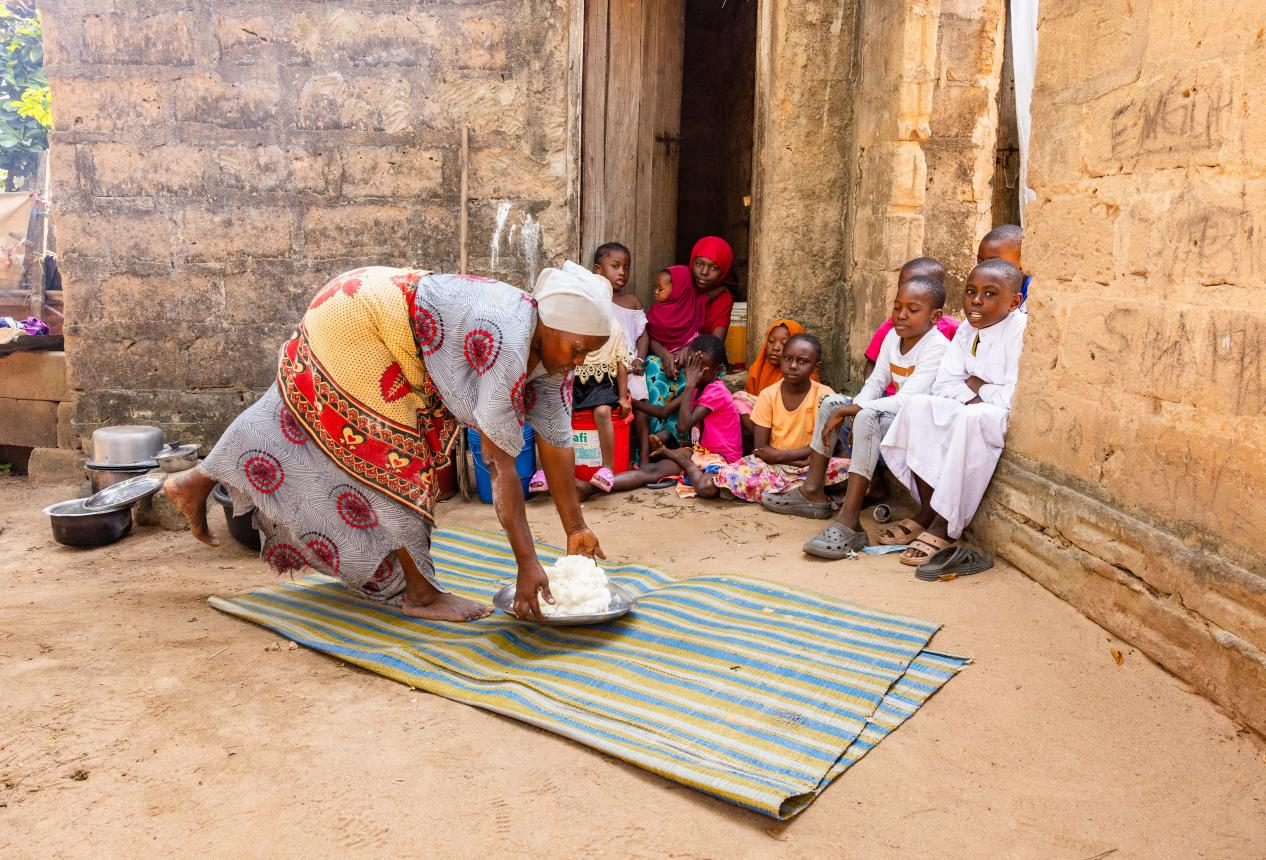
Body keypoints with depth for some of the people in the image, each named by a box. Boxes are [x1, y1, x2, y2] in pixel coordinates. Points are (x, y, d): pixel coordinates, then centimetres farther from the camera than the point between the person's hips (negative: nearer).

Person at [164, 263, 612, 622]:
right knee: (393, 452, -8)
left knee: (297, 412, 20)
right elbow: (499, 464, -35)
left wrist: (576, 529, -2)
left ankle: (196, 483, 37)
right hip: (358, 321, -9)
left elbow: (556, 442, -3)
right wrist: (527, 563, -33)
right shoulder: (508, 345, -34)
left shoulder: (550, 345, -8)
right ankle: (420, 593, 2)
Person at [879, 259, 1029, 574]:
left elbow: (1016, 397, -25)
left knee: (971, 419, -36)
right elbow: (943, 385, 5)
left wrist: (975, 386, -9)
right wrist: (972, 395, -16)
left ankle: (945, 527, -27)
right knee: (919, 406, -12)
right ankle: (928, 510, -10)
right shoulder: (966, 330, 7)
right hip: (968, 413, 8)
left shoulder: (1020, 329, -17)